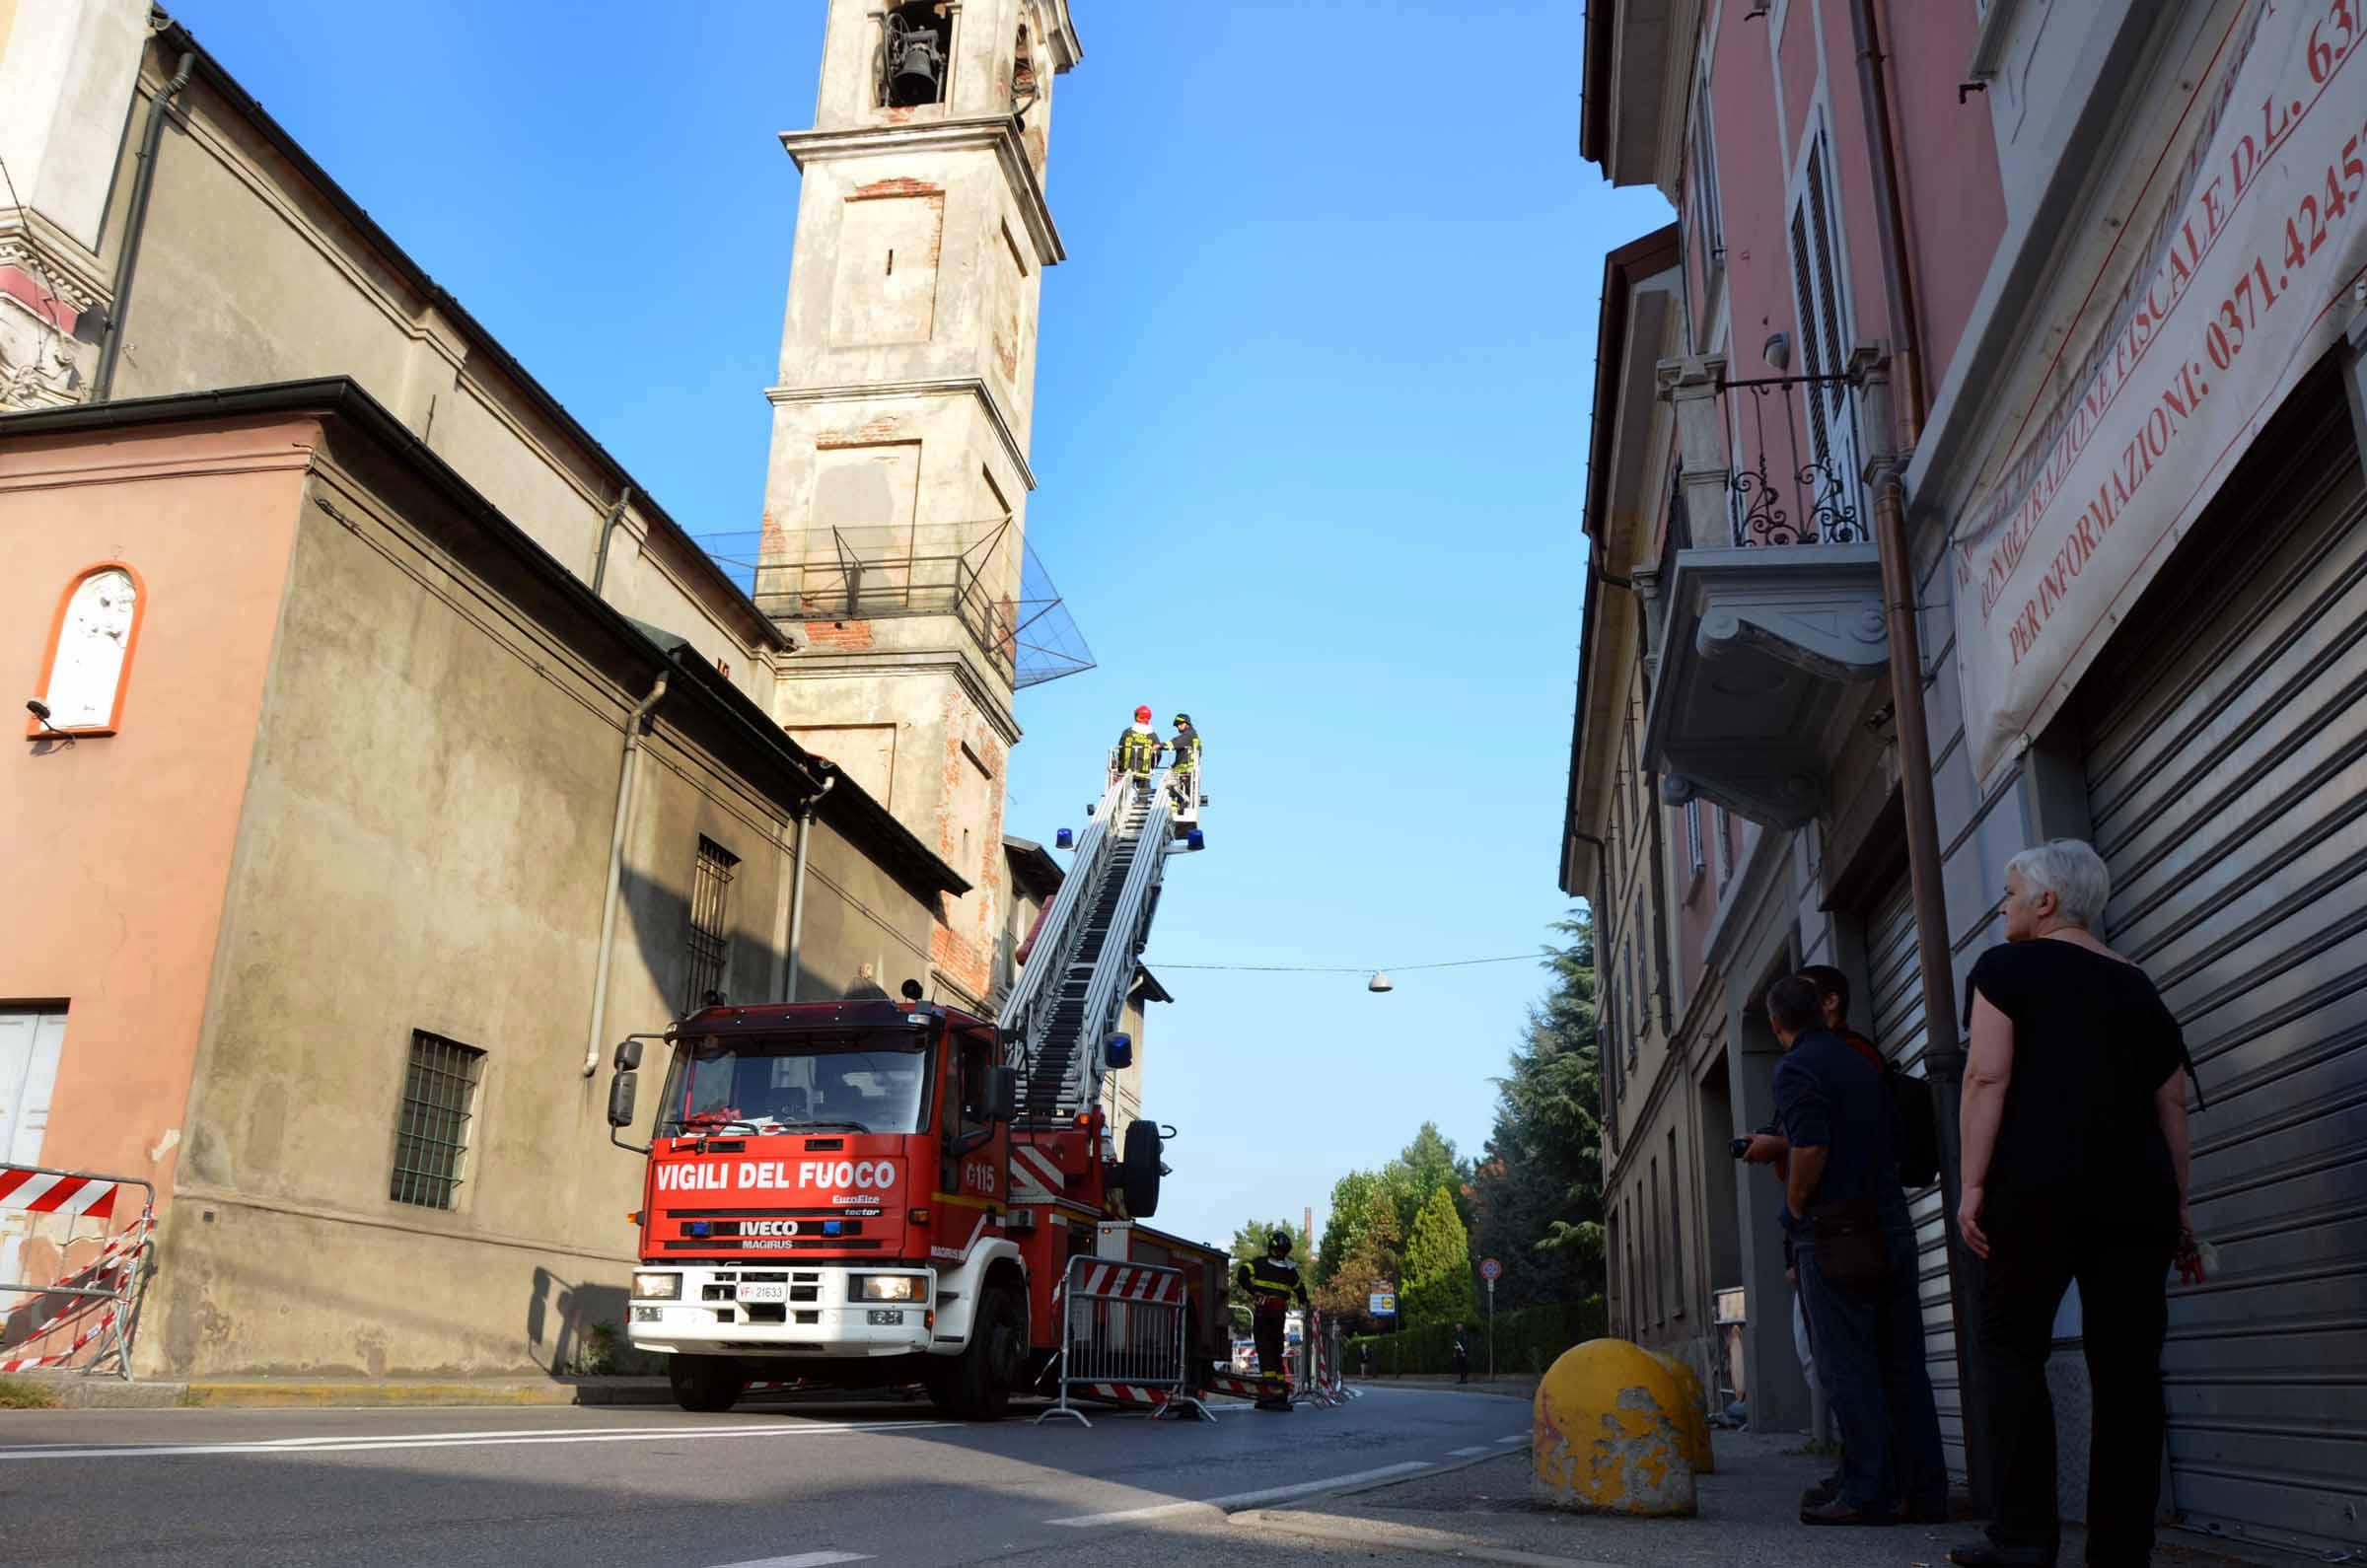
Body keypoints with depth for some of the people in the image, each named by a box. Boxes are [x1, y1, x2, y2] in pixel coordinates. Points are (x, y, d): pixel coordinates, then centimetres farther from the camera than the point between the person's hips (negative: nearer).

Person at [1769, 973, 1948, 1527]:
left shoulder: (1796, 1069, -8)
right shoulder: (1865, 1065, 16)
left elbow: (1809, 1148, -21)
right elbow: (1895, 1144, 19)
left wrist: (1795, 1208, -6)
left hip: (1835, 1233, -7)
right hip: (1892, 1229, 8)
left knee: (1847, 1367, -2)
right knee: (1903, 1365, 10)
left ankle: (1869, 1493, 0)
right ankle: (1924, 1492, 13)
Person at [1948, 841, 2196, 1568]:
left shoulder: (2006, 968, 3)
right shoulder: (2138, 986, 19)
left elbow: (1987, 1078, -7)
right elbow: (2173, 1103, 17)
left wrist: (1973, 1184, -9)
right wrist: (2177, 1203, 20)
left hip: (2041, 1183, -5)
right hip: (2138, 1192, 5)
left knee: (2013, 1344, 2)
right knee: (2127, 1365, 4)